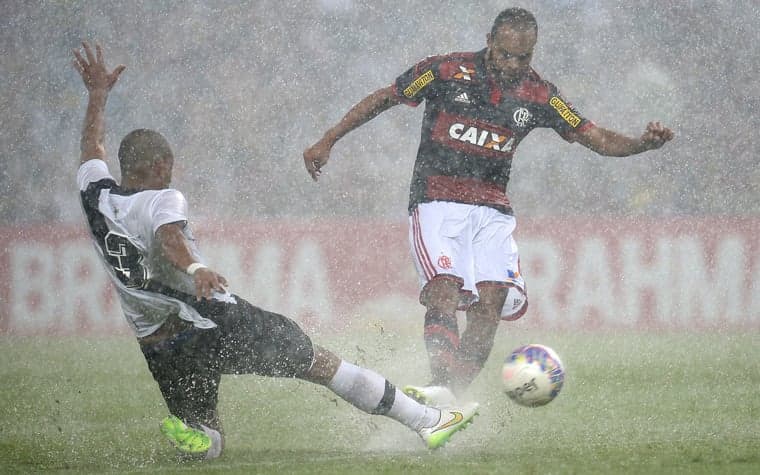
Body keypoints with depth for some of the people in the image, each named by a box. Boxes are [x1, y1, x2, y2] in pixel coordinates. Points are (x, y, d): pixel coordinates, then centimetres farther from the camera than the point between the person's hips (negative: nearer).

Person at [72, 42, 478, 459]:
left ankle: (190, 431, -18)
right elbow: (168, 237, -35)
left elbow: (92, 148, 26)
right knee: (320, 362, 8)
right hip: (215, 324, -6)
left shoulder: (96, 196, 7)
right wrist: (195, 268, -54)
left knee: (207, 444, 17)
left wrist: (97, 93, 40)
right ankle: (426, 420, 10)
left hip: (156, 345, 6)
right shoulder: (162, 201, -12)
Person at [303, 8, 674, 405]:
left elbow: (596, 138, 6)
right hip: (437, 204, -4)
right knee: (445, 287, -26)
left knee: (491, 302, -15)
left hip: (492, 211, 4)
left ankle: (446, 400, -17)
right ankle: (441, 385, -39)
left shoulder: (538, 96, 5)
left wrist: (642, 143, -13)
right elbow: (383, 99, 6)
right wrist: (328, 141, 5)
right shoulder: (447, 72, -4)